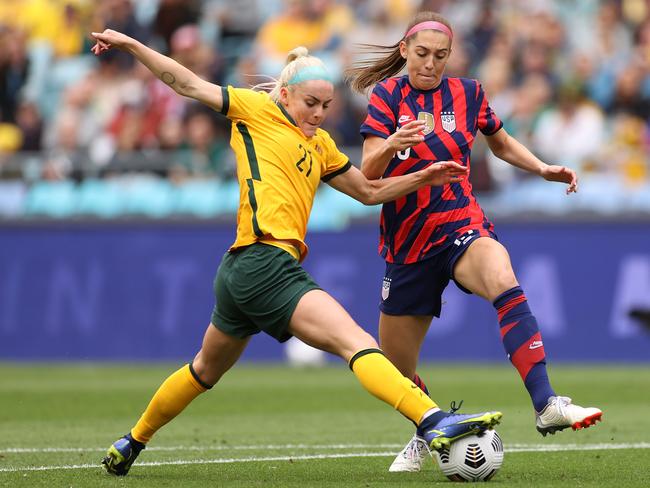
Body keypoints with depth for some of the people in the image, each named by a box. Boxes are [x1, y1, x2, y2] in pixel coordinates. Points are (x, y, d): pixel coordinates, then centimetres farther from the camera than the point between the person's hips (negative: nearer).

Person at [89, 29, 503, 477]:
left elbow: (369, 191, 30)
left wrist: (423, 178, 18)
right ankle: (435, 423, -38)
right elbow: (188, 85, 7)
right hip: (265, 260, -10)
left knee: (206, 371, 26)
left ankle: (132, 443, 40)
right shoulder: (257, 110, 4)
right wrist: (131, 45, 5)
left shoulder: (321, 145, 24)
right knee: (357, 343, -23)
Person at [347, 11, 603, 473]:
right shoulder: (387, 95, -2)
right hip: (407, 241, 1)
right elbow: (367, 173, -12)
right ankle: (426, 434, 43)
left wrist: (543, 168, 4)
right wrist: (391, 145, -34)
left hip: (461, 226, -1)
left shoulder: (467, 93, 3)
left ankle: (546, 404, -46)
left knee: (504, 283, -37)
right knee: (396, 366, 9)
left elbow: (502, 143, 21)